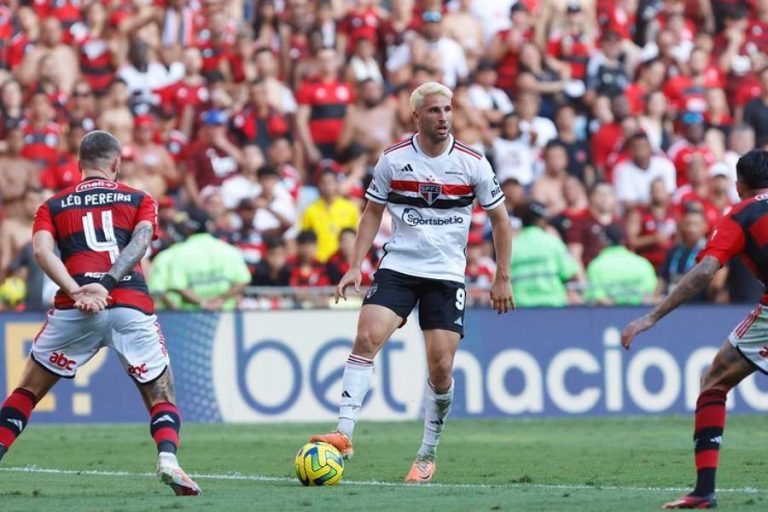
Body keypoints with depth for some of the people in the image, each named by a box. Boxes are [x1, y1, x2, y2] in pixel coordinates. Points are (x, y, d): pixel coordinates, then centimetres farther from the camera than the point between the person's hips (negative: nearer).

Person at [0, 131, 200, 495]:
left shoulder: (53, 206, 19)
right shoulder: (140, 201, 17)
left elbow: (42, 251, 0)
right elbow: (139, 243, -3)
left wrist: (76, 292, -10)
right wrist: (106, 284, -13)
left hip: (74, 311, 1)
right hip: (132, 307, 0)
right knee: (161, 399, 9)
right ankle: (168, 458, -18)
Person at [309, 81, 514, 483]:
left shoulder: (472, 163, -4)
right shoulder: (393, 160, -2)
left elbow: (499, 218, 6)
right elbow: (373, 212, 10)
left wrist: (503, 278, 4)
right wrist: (356, 266, 0)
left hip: (447, 275, 0)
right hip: (398, 266, 0)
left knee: (441, 368, -4)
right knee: (366, 337, -21)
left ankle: (428, 456, 13)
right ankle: (344, 434, -21)